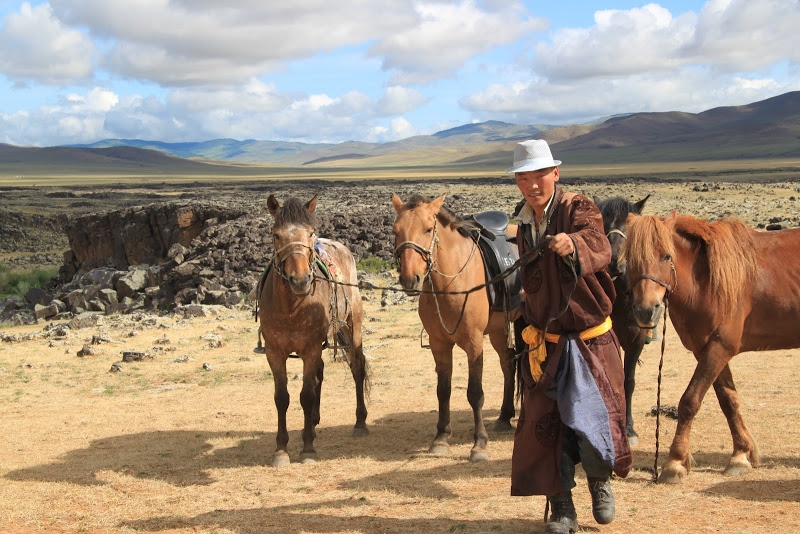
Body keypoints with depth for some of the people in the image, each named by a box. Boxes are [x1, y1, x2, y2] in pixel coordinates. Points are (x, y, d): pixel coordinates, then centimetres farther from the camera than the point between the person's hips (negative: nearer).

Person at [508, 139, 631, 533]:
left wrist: (573, 246, -57)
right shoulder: (524, 225, 6)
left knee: (591, 419, -11)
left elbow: (599, 249, -36)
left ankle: (600, 480, 21)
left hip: (590, 341, -5)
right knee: (544, 423, 3)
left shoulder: (578, 209, -13)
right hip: (544, 342, 5)